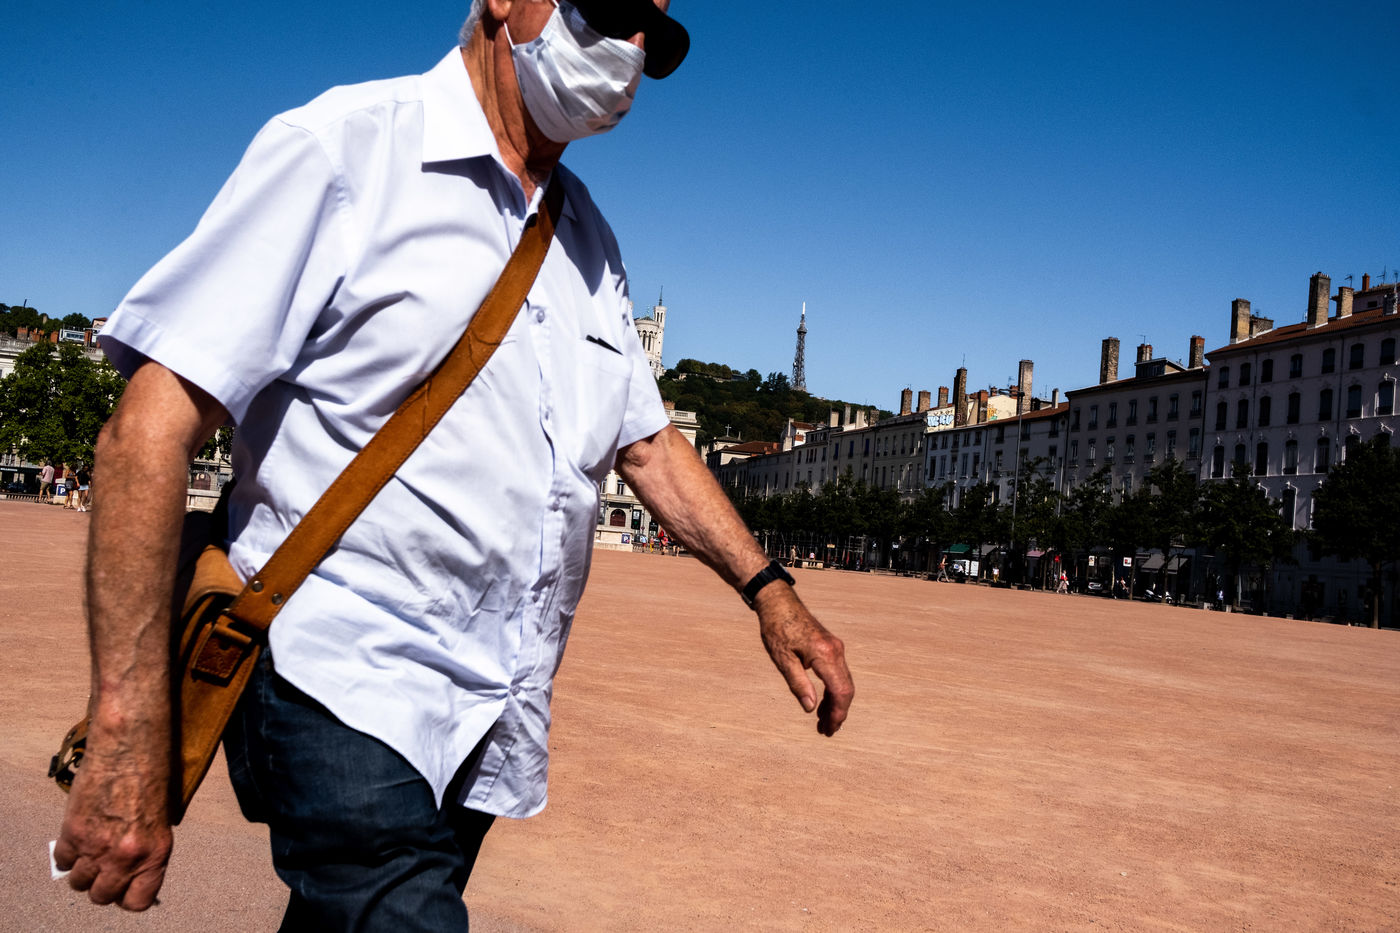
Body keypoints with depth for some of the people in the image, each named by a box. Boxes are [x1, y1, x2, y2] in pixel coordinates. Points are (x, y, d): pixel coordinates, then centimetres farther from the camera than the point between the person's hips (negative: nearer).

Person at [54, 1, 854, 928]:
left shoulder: (589, 240, 14)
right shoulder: (343, 149, -8)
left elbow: (645, 440, 22)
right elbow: (153, 423, -14)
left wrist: (768, 588, 11)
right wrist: (128, 733, -19)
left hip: (499, 717, 7)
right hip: (348, 692, -6)